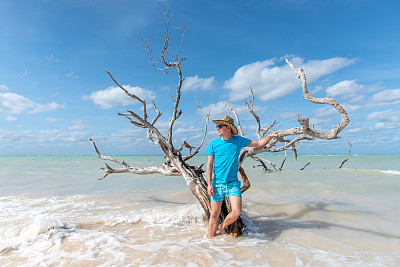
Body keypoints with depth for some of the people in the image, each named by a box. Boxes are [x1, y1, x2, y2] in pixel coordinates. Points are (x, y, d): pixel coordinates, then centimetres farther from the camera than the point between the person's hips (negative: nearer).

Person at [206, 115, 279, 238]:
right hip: (217, 183, 0)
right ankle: (210, 239, 23)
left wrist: (270, 136, -2)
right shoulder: (213, 144, -1)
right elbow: (209, 164, -1)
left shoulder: (238, 140, 2)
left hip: (233, 183, 1)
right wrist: (209, 184, -8)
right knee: (214, 214, 3)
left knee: (236, 211, -11)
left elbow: (258, 144, 13)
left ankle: (223, 227, 18)